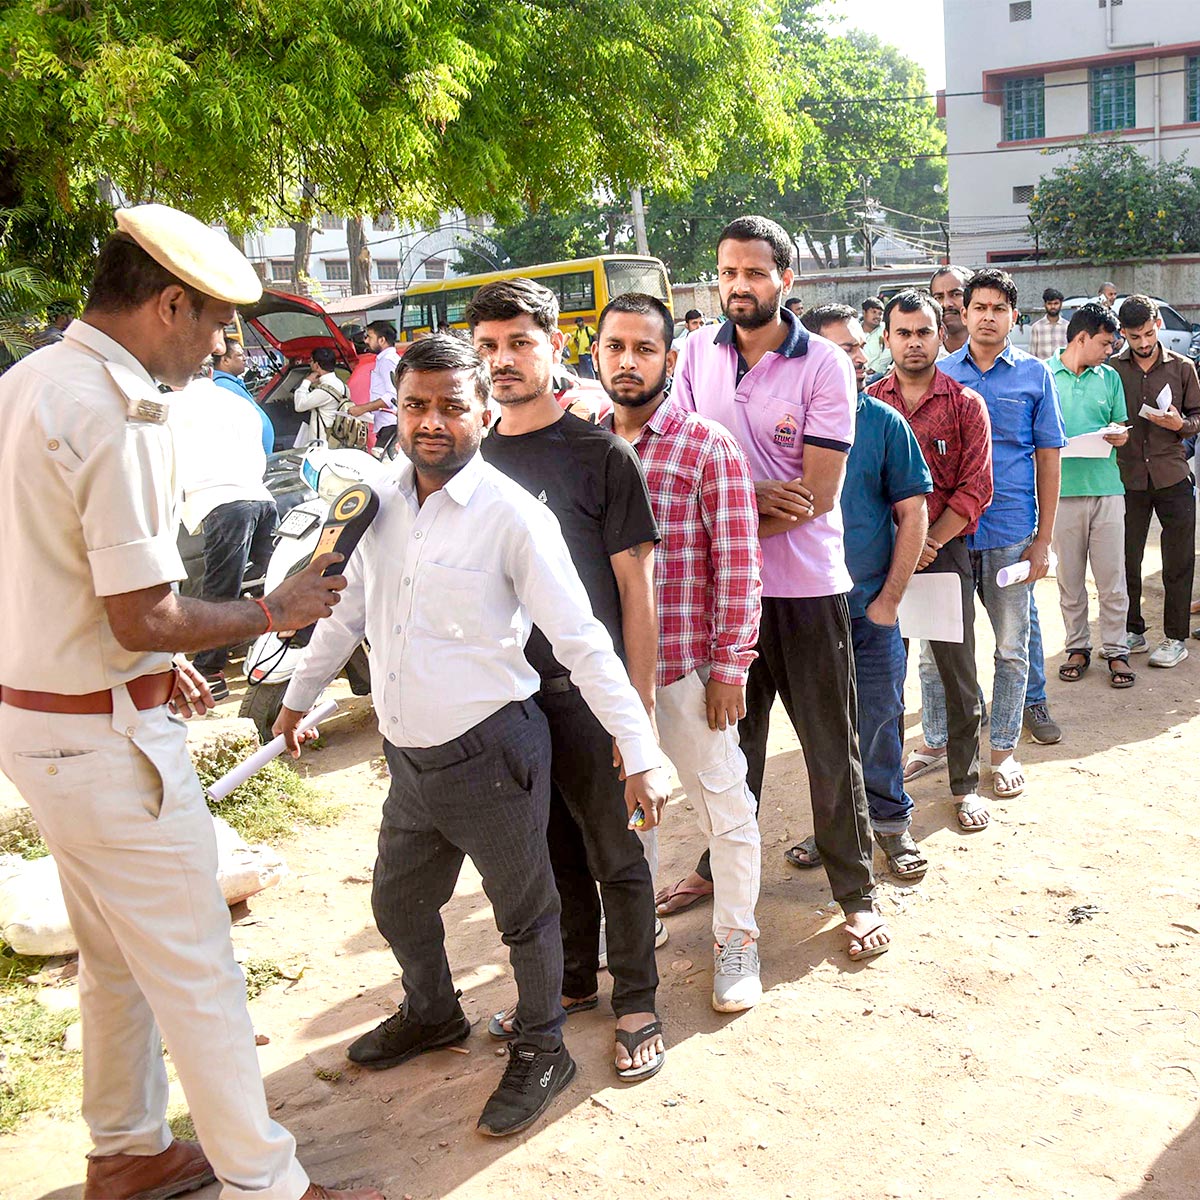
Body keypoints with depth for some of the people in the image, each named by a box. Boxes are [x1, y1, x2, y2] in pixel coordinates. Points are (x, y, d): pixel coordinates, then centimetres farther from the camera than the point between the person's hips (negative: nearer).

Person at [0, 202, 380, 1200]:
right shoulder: (119, 415, -22)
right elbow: (146, 617, -23)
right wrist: (272, 613, -8)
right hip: (105, 734, -10)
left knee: (115, 959, 22)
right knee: (194, 971, 3)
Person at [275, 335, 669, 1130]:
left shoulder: (513, 515, -16)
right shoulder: (380, 504, 3)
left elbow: (582, 641, -15)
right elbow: (346, 611, 18)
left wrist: (640, 751, -17)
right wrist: (300, 697, 27)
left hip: (490, 753, -6)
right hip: (408, 758, 6)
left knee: (525, 915, 12)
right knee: (398, 906, 23)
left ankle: (541, 1051, 35)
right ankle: (432, 1015, 50)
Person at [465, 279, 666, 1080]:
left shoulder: (600, 455, -8)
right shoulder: (472, 458, 7)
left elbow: (637, 587, -7)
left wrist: (639, 705, -10)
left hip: (586, 694, -4)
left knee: (616, 855, 8)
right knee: (549, 850, 18)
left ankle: (637, 1004, 24)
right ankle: (572, 980, 36)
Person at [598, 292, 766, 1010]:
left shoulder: (707, 446, -10)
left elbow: (737, 567, -10)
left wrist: (728, 668, -12)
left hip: (686, 664, -4)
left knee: (723, 803, 8)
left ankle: (736, 937, 28)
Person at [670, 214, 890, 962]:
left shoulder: (824, 365, -10)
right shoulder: (698, 353, 3)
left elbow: (818, 495, -15)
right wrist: (752, 494, -15)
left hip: (805, 584, -3)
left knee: (831, 747, 7)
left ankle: (858, 891, 21)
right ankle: (721, 865, 36)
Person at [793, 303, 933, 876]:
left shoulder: (884, 421, -1)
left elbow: (913, 515, -1)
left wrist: (889, 599, -5)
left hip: (871, 608, -1)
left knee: (880, 719, 8)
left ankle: (890, 819, 27)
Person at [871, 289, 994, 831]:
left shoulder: (966, 405, -1)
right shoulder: (869, 402, 5)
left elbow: (975, 490, -4)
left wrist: (929, 542, -13)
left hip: (946, 551, -2)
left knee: (956, 670, 2)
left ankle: (965, 782, 14)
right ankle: (934, 745, 30)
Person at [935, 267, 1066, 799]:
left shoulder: (1034, 374, 2)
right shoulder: (941, 373, 5)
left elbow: (1048, 457, 4)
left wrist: (1043, 538, -1)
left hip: (1011, 530, -1)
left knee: (1012, 646, 7)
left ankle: (1003, 749, 21)